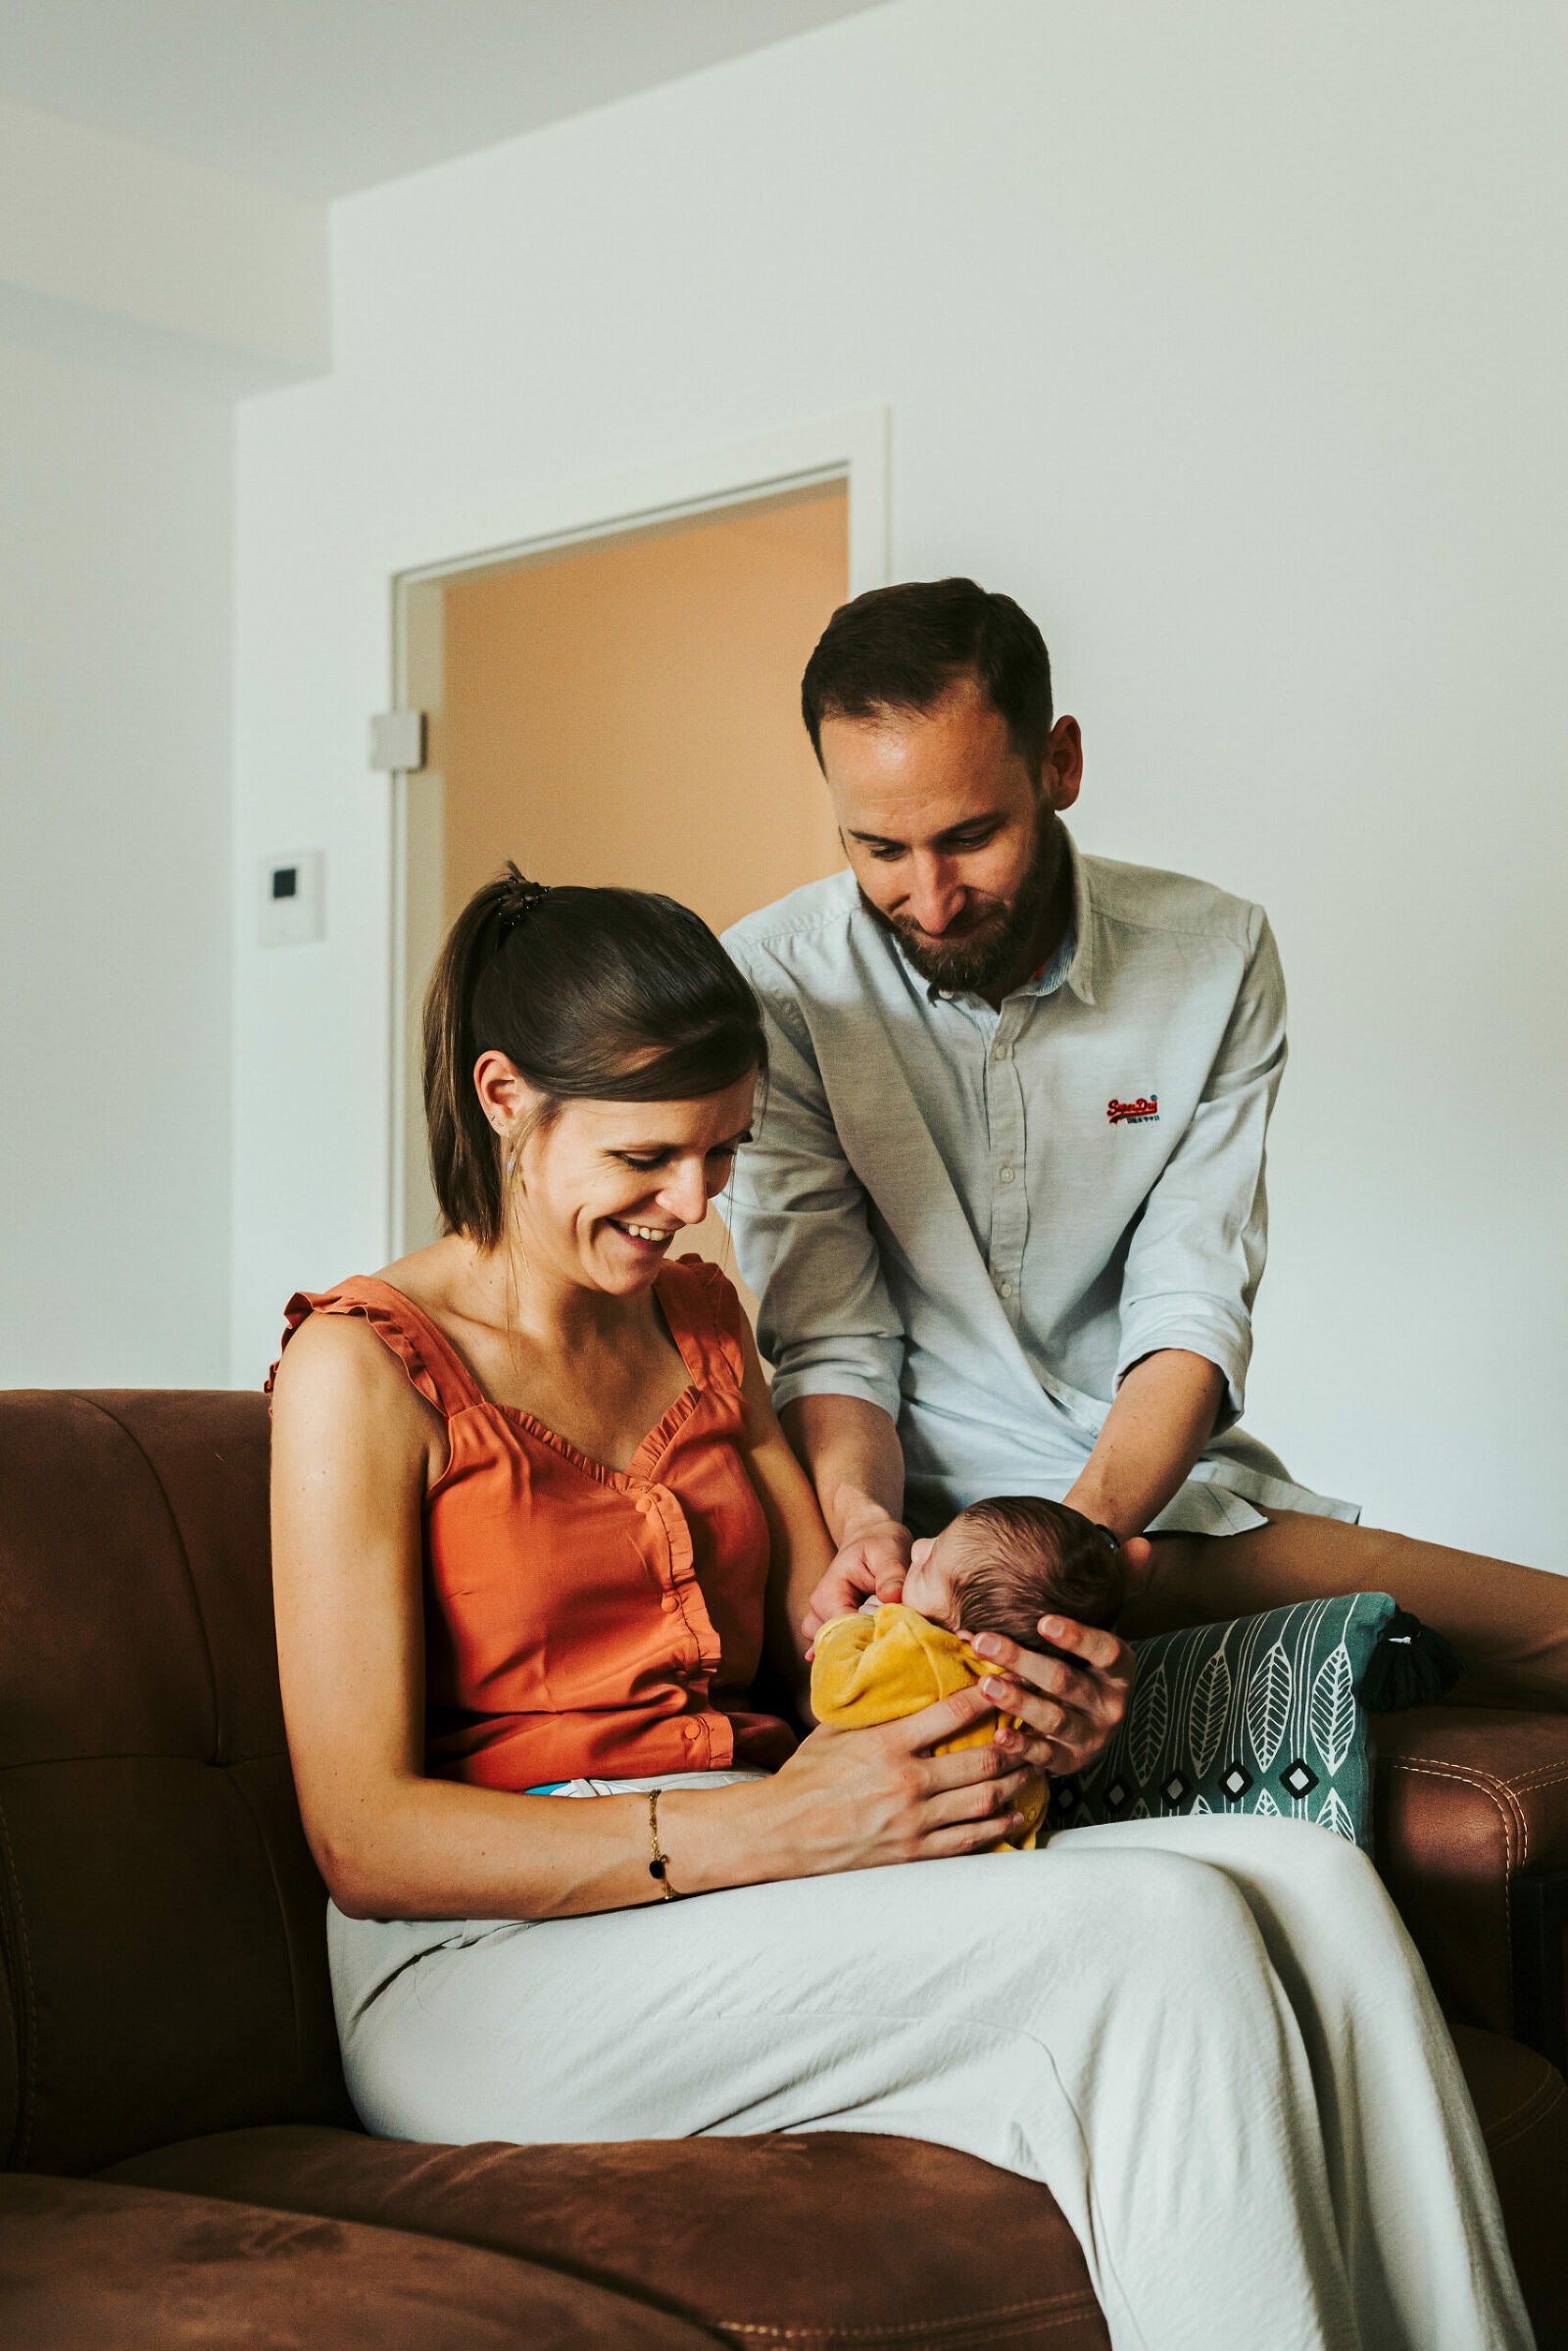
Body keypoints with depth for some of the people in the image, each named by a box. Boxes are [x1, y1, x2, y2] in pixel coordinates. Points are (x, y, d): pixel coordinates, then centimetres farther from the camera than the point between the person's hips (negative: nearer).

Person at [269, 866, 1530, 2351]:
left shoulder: (696, 1319, 18)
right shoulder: (363, 1366, -5)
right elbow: (362, 1840, -12)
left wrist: (1018, 1704, -8)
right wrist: (769, 1825, -20)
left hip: (742, 1888, 7)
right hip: (499, 1968, -6)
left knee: (1310, 1885, -17)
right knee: (1165, 1929, -26)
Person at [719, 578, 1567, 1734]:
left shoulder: (1215, 955, -2)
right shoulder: (774, 983, -8)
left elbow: (1193, 1314, -7)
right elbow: (830, 1339, -8)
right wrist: (863, 1521, -29)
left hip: (1164, 1477, 5)